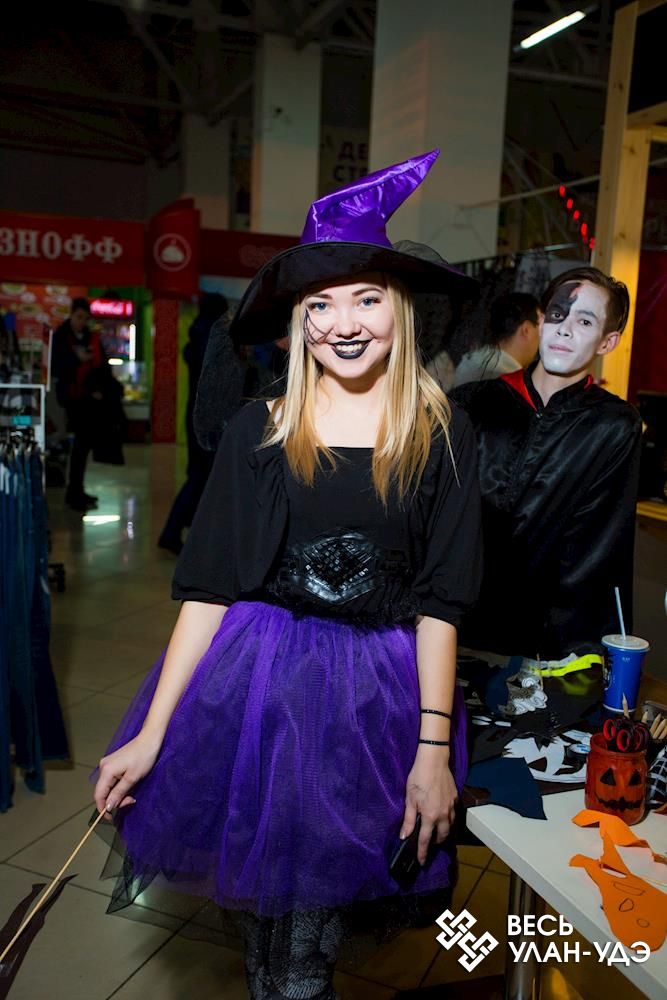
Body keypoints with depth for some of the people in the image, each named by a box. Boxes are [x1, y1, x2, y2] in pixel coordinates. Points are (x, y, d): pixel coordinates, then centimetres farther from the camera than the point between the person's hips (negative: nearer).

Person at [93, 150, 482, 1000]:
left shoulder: (440, 434, -4)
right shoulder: (260, 429, -4)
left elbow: (438, 601, -3)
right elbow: (209, 585, -3)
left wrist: (435, 747, -7)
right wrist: (150, 735, -6)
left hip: (380, 696, 0)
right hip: (257, 684, 1)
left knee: (317, 899, 12)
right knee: (258, 894, 15)